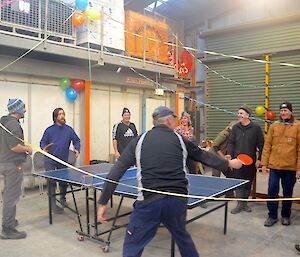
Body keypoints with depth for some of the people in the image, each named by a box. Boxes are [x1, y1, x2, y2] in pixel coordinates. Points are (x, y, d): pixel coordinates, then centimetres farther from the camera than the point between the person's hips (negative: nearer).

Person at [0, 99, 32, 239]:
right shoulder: (13, 124, -19)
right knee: (12, 196, -5)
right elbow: (14, 147, -26)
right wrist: (27, 149, -10)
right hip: (13, 165, -10)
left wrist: (23, 148, 17)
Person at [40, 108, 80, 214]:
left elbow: (76, 141, 5)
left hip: (63, 161, 3)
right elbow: (43, 142, 0)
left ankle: (63, 199, 36)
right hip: (50, 161, -2)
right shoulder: (49, 130, -5)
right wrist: (44, 148, -21)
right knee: (51, 182, -3)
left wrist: (77, 150, -11)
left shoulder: (69, 129, 0)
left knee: (64, 181, 12)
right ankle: (53, 204, 7)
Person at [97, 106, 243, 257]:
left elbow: (115, 173, 1)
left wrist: (103, 203, 7)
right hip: (178, 201, 2)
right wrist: (229, 163, 39)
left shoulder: (138, 141, 5)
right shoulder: (180, 140, 8)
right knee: (182, 236, 30)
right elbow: (205, 156, 22)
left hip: (149, 201, -2)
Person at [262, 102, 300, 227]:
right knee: (272, 191, 1)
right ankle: (272, 216, 15)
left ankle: (286, 215, 29)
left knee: (288, 193, 12)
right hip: (274, 165, 1)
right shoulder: (274, 126, 5)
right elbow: (267, 146, 5)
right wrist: (264, 163, 1)